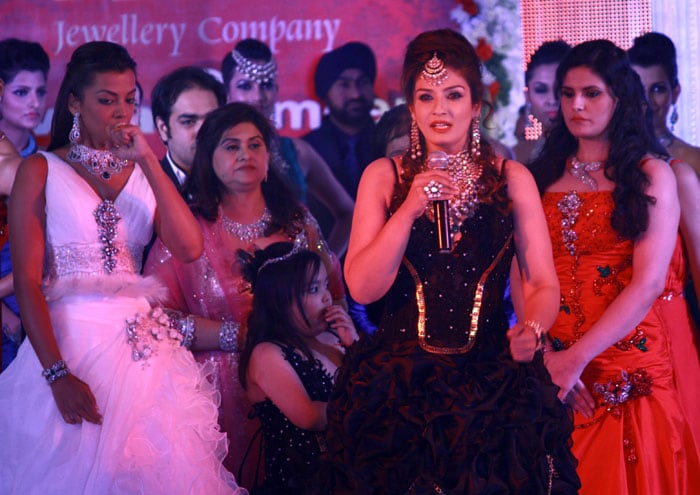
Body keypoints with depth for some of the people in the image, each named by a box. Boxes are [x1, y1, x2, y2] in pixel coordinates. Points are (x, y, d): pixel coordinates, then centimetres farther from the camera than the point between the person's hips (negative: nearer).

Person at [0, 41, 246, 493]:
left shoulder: (144, 172, 14)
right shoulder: (40, 171, 3)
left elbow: (189, 248, -3)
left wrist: (147, 160, -5)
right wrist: (57, 375, -19)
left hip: (141, 347, 4)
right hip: (68, 341, -3)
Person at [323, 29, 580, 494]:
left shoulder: (512, 178, 7)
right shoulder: (384, 177, 7)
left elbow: (543, 284, 3)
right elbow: (362, 288, -2)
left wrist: (532, 329, -18)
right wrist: (409, 211, -13)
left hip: (492, 375, 0)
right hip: (401, 376, 0)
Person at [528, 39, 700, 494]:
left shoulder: (651, 175, -1)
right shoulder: (543, 176, 9)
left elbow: (649, 283, -11)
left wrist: (577, 359, -19)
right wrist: (541, 353, -16)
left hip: (631, 374, -3)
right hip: (553, 372, 3)